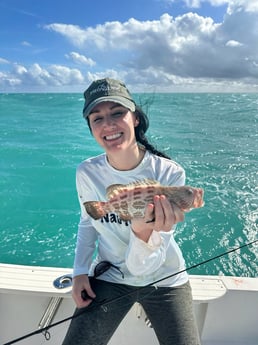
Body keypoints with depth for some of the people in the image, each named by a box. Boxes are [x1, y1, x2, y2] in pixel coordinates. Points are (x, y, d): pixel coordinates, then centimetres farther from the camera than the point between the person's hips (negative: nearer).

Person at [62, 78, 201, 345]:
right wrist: (80, 271, -3)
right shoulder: (87, 173, -15)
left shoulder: (170, 174, -23)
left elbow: (144, 266, -24)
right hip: (109, 278, 2)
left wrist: (144, 230, -44)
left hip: (164, 281, -1)